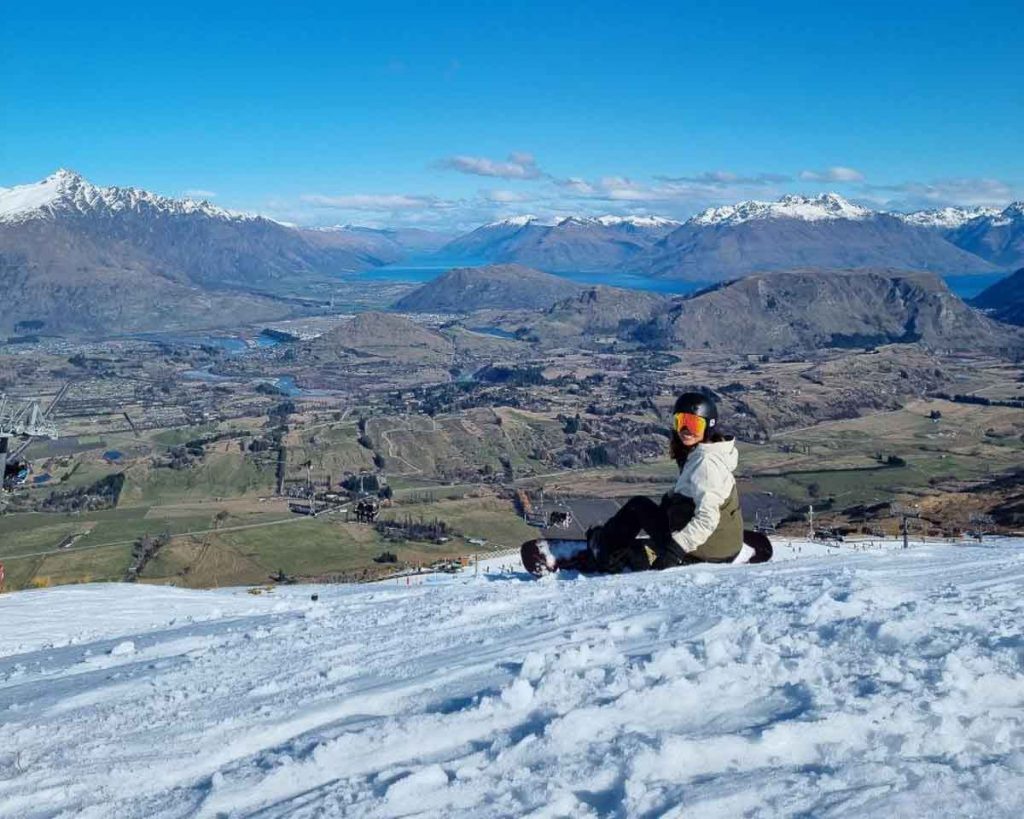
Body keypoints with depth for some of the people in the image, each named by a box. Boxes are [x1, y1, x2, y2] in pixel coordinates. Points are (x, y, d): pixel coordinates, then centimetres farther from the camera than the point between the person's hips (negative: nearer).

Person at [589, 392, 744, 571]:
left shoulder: (706, 463, -22)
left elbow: (707, 519, -30)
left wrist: (675, 551, -31)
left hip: (704, 552, -8)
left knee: (637, 506, 10)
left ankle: (604, 548, 31)